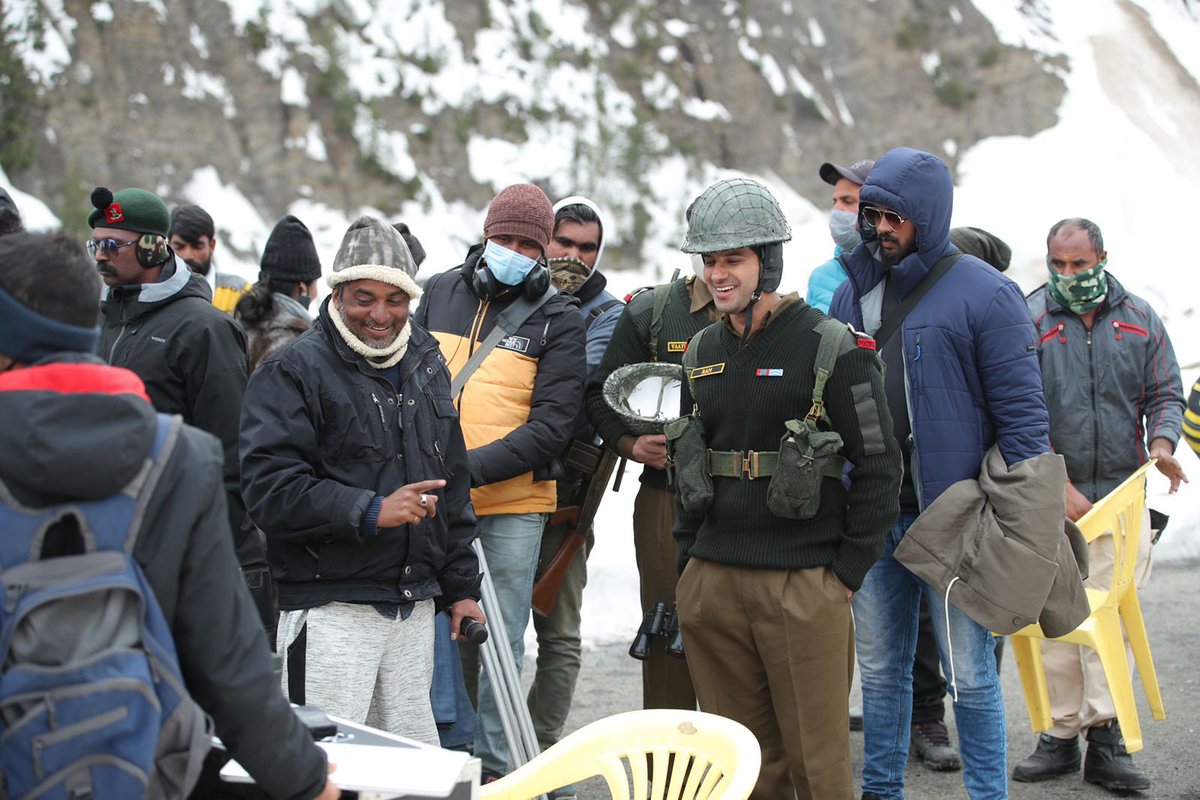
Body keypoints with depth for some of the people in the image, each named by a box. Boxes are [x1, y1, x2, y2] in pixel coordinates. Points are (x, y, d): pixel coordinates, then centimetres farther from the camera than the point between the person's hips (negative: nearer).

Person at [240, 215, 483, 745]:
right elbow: (269, 488, -17)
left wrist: (460, 585, 17)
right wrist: (369, 512, -23)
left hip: (416, 605, 6)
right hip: (330, 607, -6)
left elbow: (453, 484, 21)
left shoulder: (427, 365, 15)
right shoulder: (294, 372, -7)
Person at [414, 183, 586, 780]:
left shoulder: (558, 318, -3)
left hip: (512, 507, -3)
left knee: (499, 644, 2)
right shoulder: (441, 292, 9)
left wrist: (474, 467, -20)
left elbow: (552, 424, -10)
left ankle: (496, 769, 13)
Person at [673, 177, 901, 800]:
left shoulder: (831, 346, -6)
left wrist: (848, 572, -8)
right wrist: (689, 560, 15)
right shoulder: (703, 351, 13)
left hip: (804, 585, -5)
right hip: (711, 582, 6)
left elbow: (878, 464, -6)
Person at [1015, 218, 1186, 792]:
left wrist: (1161, 443, -10)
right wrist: (1059, 484, -14)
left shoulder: (1139, 319, 9)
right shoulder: (1029, 320, 0)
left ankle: (1105, 736, -1)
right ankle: (1060, 735, 10)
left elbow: (1164, 393, 12)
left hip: (1120, 493, 1)